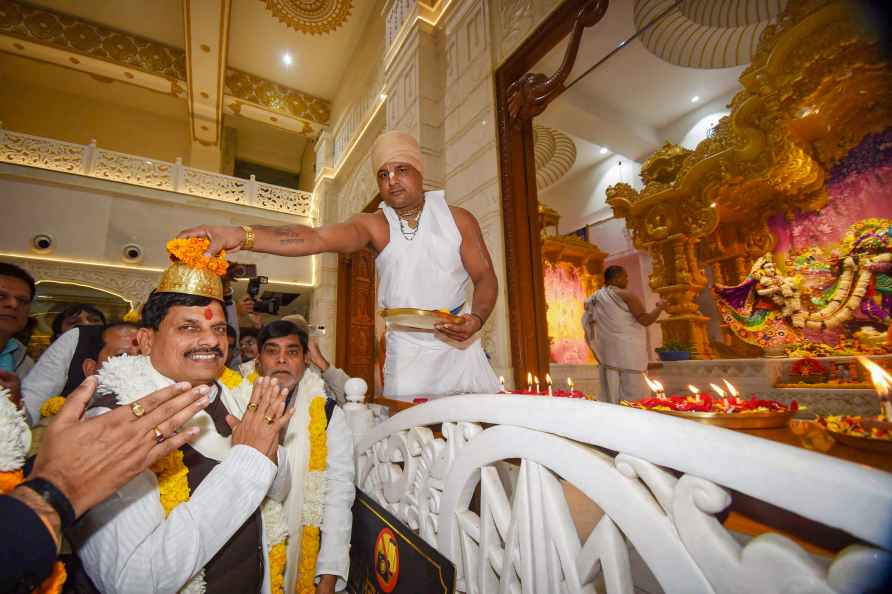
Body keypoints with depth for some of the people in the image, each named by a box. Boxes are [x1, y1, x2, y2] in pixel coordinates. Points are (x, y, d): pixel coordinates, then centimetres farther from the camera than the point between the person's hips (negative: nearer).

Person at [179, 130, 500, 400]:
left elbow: (485, 277, -4)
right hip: (408, 351, -1)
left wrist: (476, 319, -24)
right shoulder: (372, 225, -7)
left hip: (459, 344, 1)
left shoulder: (458, 218, -4)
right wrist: (242, 235, -39)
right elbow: (316, 237, -23)